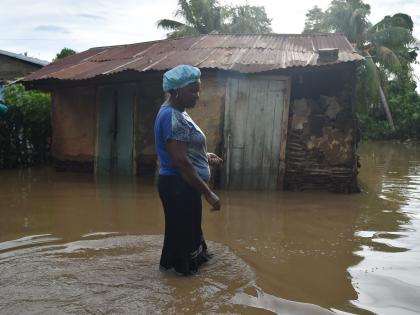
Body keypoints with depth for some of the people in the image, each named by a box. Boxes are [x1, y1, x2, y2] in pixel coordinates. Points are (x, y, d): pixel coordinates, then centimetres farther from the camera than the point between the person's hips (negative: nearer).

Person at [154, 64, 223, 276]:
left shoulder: (177, 113, 13)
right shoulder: (171, 116, -19)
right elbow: (179, 160, -25)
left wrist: (205, 157, 10)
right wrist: (208, 193, -23)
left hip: (184, 186, 11)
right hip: (179, 187, -11)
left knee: (187, 231, 23)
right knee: (182, 234, 1)